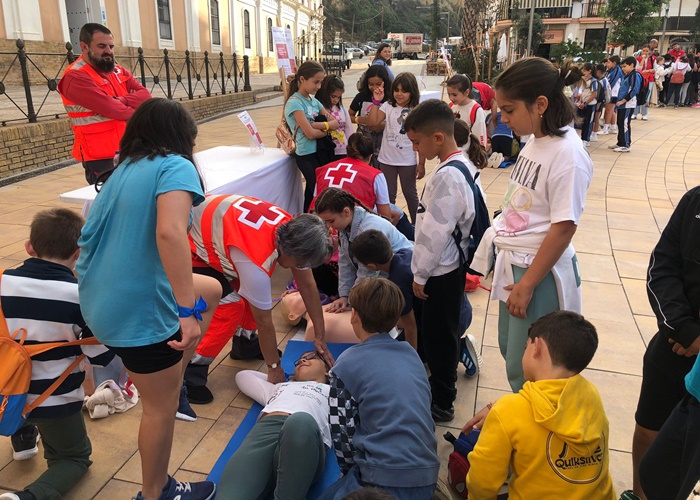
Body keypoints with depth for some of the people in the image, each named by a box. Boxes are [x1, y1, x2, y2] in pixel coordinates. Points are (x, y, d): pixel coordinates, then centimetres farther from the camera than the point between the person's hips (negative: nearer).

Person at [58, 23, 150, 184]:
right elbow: (110, 108, -20)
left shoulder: (118, 71, 13)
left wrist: (121, 101, -18)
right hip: (101, 157, -7)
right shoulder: (75, 77, -11)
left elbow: (145, 95, 0)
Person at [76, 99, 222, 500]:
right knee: (162, 406, 10)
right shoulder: (175, 166, -13)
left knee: (211, 289, 24)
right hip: (139, 309, -9)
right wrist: (187, 313, -32)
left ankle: (174, 380, 31)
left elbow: (94, 235, 19)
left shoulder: (126, 169, 12)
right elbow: (170, 233, -32)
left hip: (102, 298, 9)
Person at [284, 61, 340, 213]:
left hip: (320, 152, 7)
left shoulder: (314, 100, 10)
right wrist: (328, 129, -4)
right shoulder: (295, 102, -13)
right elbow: (310, 133, -21)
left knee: (313, 192, 15)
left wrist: (319, 125, -14)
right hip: (307, 155, -7)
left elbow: (335, 123, 4)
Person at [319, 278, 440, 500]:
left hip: (387, 479, -6)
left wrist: (350, 470, 15)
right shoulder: (411, 353, 9)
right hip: (427, 475, 6)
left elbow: (342, 430, -4)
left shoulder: (348, 363, -8)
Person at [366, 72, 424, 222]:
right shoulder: (387, 106, -3)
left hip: (408, 161, -1)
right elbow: (372, 123, -14)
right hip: (387, 159, 2)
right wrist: (376, 101, -18)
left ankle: (416, 224, 28)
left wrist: (421, 163, -6)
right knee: (388, 194, 13)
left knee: (410, 193, 13)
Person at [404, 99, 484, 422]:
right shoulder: (461, 165, 6)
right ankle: (442, 385, 41)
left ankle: (441, 403, 23)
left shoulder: (447, 176, -25)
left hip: (442, 270, -9)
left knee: (439, 335, 6)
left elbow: (435, 232, -23)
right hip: (451, 265, 9)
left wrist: (420, 275, -13)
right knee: (442, 332, 23)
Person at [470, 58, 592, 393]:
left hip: (540, 272, -9)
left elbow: (564, 227, -21)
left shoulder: (567, 154, -20)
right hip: (513, 264, 9)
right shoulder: (535, 142, 5)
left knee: (523, 368, 3)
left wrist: (526, 285, -18)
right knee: (509, 350, 22)